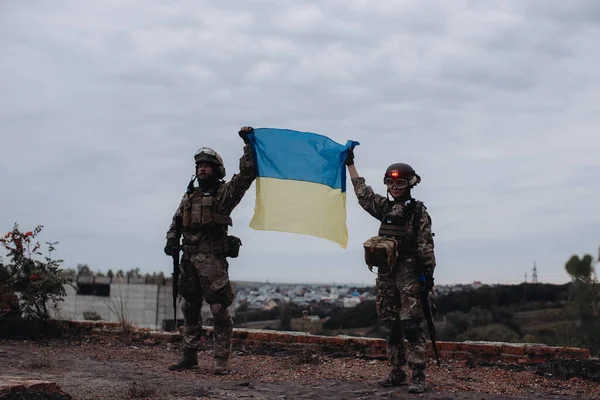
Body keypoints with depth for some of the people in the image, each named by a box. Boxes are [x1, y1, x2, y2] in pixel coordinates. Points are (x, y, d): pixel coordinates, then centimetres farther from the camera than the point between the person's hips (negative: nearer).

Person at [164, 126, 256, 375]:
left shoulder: (225, 192, 1)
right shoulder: (190, 195, 19)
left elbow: (247, 173, -9)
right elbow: (177, 221, 23)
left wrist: (248, 143, -12)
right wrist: (171, 240, 6)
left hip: (213, 259, -6)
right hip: (189, 259, 7)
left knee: (219, 310, -7)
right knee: (189, 308, 12)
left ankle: (221, 361, -2)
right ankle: (190, 356, 22)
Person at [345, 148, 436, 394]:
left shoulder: (418, 211, -3)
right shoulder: (384, 207, 13)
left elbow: (426, 245, -7)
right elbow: (362, 192, 21)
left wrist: (428, 273, -12)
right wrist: (350, 164, 23)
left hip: (409, 274, -6)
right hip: (386, 274, 6)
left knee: (410, 325, -10)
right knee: (391, 326, 8)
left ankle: (418, 376, -7)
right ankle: (397, 372, 16)